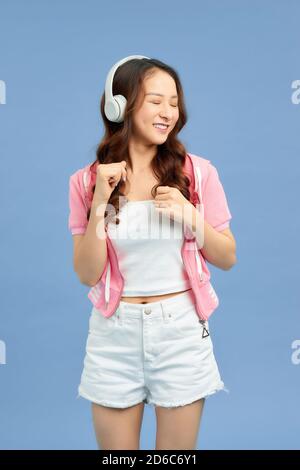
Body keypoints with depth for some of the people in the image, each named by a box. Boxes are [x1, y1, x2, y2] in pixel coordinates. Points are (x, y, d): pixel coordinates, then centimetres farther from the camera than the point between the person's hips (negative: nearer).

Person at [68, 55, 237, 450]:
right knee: (115, 446, 15)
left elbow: (228, 259, 1)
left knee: (177, 448, 14)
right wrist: (100, 203, -15)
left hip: (181, 329, 0)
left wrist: (190, 216, -16)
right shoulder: (87, 181, -2)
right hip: (114, 333, 1)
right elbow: (87, 274, -5)